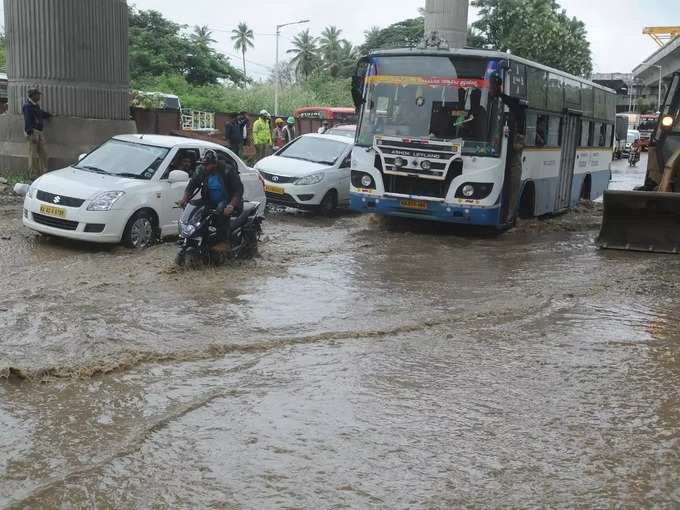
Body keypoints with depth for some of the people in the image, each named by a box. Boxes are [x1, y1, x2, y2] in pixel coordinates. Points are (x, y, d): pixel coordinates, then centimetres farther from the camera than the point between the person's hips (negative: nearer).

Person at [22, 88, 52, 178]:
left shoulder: (36, 105, 17)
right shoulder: (27, 106, -12)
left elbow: (42, 114, 37)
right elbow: (28, 121, -19)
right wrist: (30, 133, -25)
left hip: (39, 132, 9)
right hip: (32, 132, -9)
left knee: (43, 152, 10)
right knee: (33, 154, -4)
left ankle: (43, 172, 18)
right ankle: (34, 174, 2)